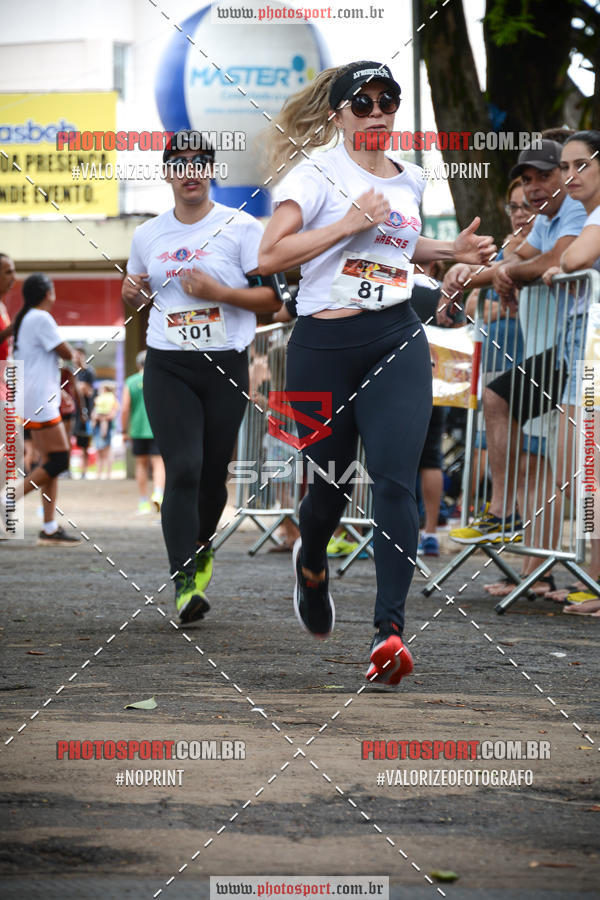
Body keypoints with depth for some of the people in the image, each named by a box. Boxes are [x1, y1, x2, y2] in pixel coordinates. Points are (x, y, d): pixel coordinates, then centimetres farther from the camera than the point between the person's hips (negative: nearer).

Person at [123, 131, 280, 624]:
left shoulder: (242, 227, -2)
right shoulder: (148, 235, 10)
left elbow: (273, 297, -3)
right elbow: (136, 292, 25)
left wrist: (218, 292, -17)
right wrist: (132, 290, 1)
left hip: (226, 366, -1)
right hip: (167, 366, 1)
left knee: (213, 473, 7)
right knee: (183, 469, -14)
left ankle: (201, 546, 38)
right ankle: (185, 582, -18)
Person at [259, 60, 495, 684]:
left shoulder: (410, 180, 14)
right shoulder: (317, 174, -4)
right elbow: (269, 256, -14)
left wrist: (451, 250, 17)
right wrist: (349, 224, -18)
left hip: (397, 340, 3)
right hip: (324, 346, -3)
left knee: (395, 481, -14)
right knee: (329, 483, 8)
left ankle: (389, 630, -18)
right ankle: (311, 562, 44)